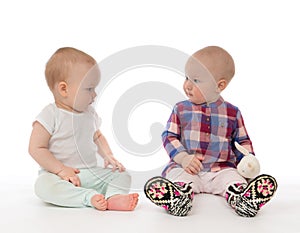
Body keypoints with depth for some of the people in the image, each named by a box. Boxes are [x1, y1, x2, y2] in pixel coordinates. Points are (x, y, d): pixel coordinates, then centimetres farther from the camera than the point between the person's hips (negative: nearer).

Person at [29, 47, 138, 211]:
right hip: (60, 174, -5)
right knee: (43, 185, -35)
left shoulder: (89, 113, 9)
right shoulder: (50, 116, -10)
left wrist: (107, 155, 5)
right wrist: (61, 170, -20)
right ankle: (90, 197, -44)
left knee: (123, 176, -8)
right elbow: (36, 148, -13)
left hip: (91, 174, 6)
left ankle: (114, 197, -37)